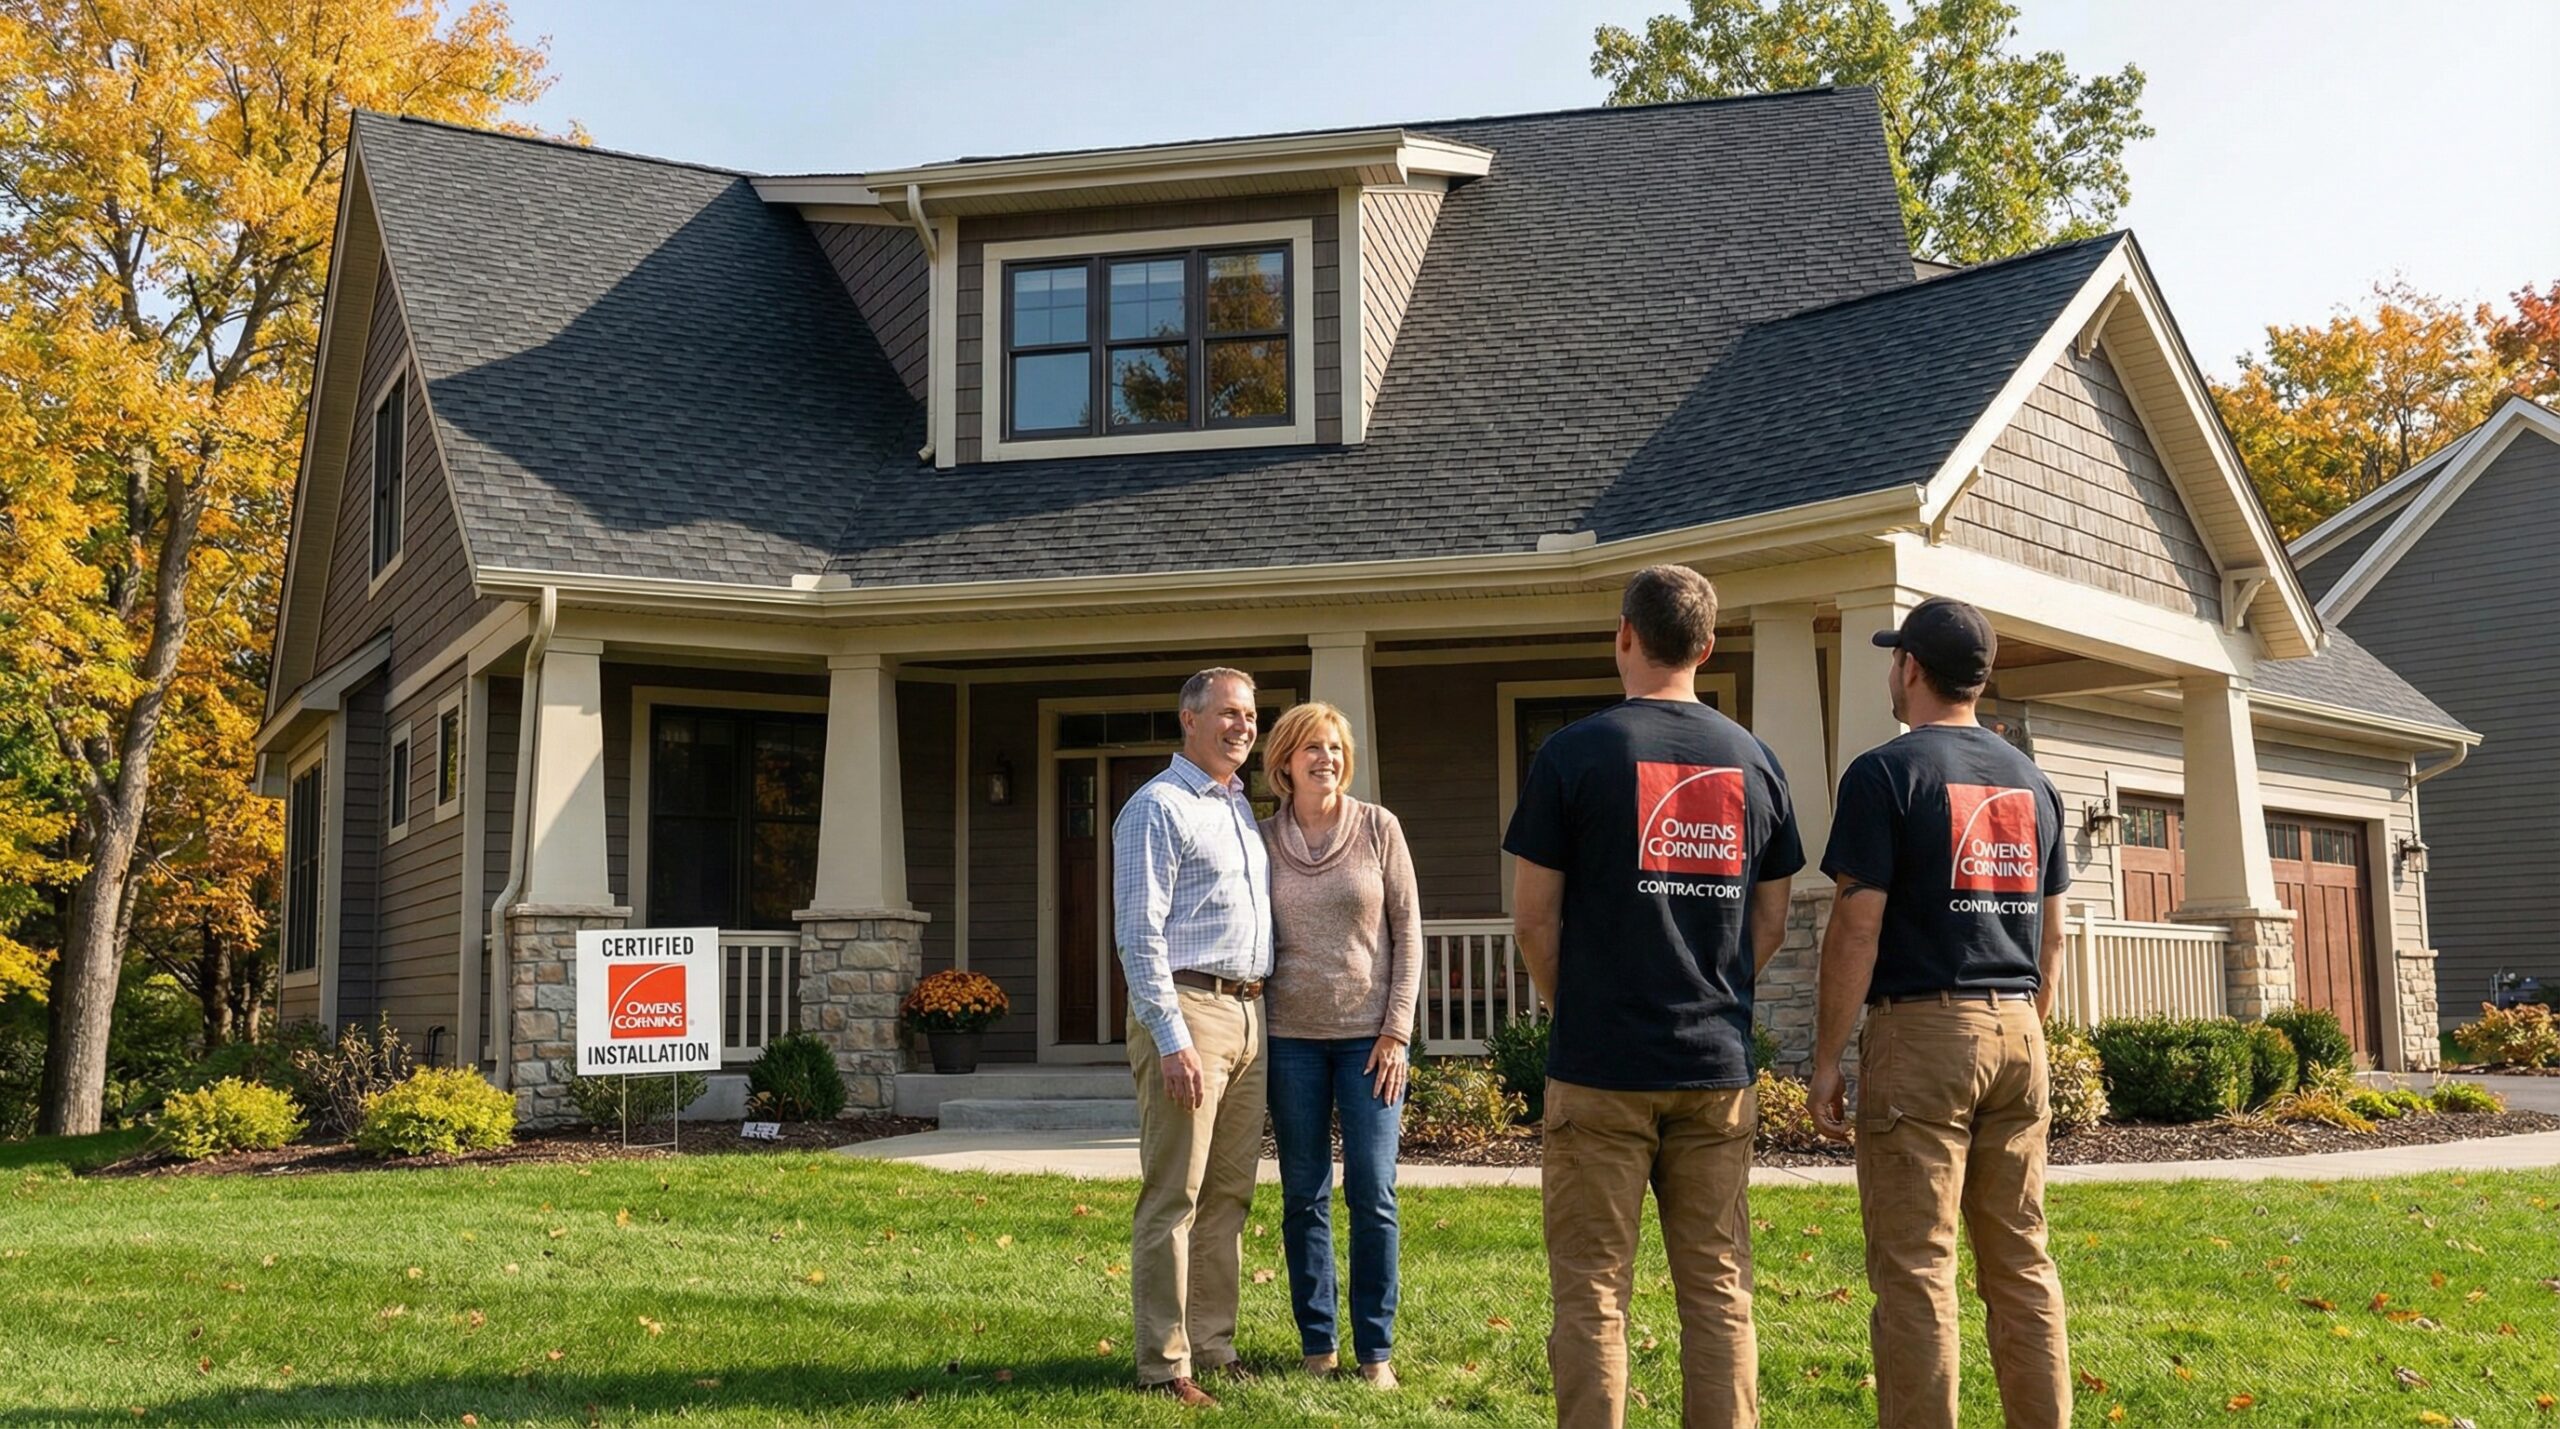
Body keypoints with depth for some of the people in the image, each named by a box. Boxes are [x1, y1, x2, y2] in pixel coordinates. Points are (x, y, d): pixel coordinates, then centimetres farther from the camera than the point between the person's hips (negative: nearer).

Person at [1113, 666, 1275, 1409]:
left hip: (1247, 1014, 8)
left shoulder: (1242, 806, 19)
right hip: (1187, 1011, -8)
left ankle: (1212, 1346, 19)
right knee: (1174, 1197, -6)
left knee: (1228, 1195, 11)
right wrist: (1172, 1041, -18)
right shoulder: (1158, 807, -6)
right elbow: (1139, 935, -12)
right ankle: (1163, 1366, -1)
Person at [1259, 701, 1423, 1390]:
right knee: (1304, 1196, 6)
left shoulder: (1378, 828, 0)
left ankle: (1375, 1349, 8)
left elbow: (1407, 932, 0)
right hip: (1292, 1036, 1)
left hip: (1369, 1034, -1)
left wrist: (1397, 1030, -6)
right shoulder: (1263, 839, 4)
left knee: (1372, 1195, -2)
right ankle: (1317, 1343, 16)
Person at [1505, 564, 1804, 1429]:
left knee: (1592, 1293, 3)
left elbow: (1533, 918, -4)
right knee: (1717, 1289, 10)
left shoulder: (1574, 753, -6)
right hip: (1718, 1068, 4)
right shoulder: (1754, 761, 6)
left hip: (1602, 1067, -4)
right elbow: (1770, 919, 11)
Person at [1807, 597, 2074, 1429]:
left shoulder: (1885, 774, -6)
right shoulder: (2031, 781, 14)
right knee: (2021, 1261, 11)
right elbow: (2050, 933, 16)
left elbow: (1857, 929, -11)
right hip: (2017, 1031, 6)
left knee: (1915, 1269, -3)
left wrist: (1826, 1062, -6)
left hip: (1921, 1029, -6)